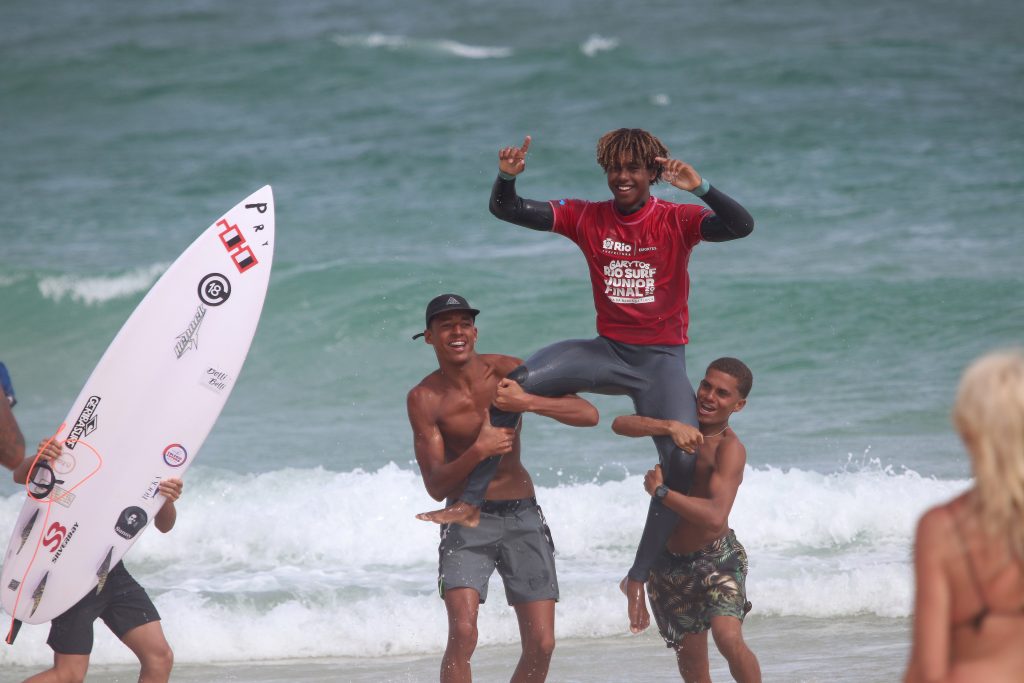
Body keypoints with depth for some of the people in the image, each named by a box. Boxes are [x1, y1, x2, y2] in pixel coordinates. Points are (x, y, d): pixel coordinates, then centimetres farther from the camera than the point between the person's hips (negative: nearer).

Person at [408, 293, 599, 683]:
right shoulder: (425, 399, -8)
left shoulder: (505, 371, -3)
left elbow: (589, 415, -8)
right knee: (463, 634, -21)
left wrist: (527, 402, -24)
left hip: (522, 517, 3)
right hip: (468, 520, -3)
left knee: (541, 644, -2)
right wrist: (478, 452, -29)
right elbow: (436, 486, -11)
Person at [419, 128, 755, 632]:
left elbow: (741, 226, -23)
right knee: (519, 382, -20)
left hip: (662, 359, -2)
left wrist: (700, 189, -38)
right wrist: (506, 178, -23)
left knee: (685, 459, -21)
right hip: (608, 352, 2)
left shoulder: (677, 221, -6)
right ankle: (469, 501, -18)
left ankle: (639, 576, -10)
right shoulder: (586, 219, 1)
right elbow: (505, 211, -2)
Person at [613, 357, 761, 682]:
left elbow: (715, 516, -37)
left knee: (728, 638, -29)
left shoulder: (729, 449, -22)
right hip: (669, 564, 6)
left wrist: (660, 491, -28)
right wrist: (669, 427, -33)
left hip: (718, 559, -6)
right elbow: (620, 424, -17)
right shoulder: (682, 417, -2)